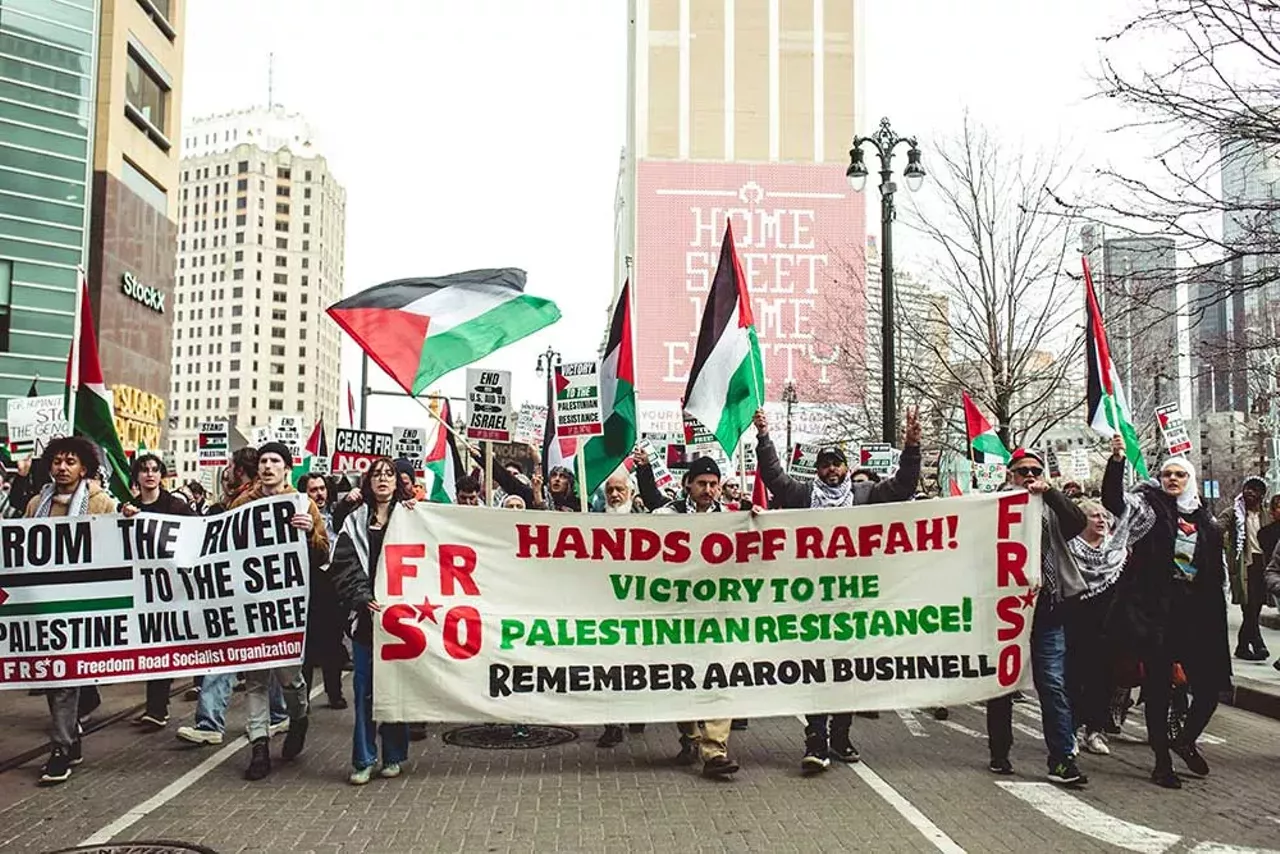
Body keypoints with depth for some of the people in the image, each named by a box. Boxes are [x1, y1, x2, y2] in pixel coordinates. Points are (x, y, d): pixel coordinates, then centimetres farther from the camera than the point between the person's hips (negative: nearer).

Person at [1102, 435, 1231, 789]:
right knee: (1157, 687, 2)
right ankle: (1162, 762, 14)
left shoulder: (1205, 521, 13)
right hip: (1155, 613, -4)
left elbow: (1217, 575, 17)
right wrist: (1117, 460, -32)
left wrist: (1216, 619, 14)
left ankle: (1186, 740, 32)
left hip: (1194, 615, 4)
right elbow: (1115, 501, -19)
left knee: (1210, 685, 5)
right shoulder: (1149, 505, 2)